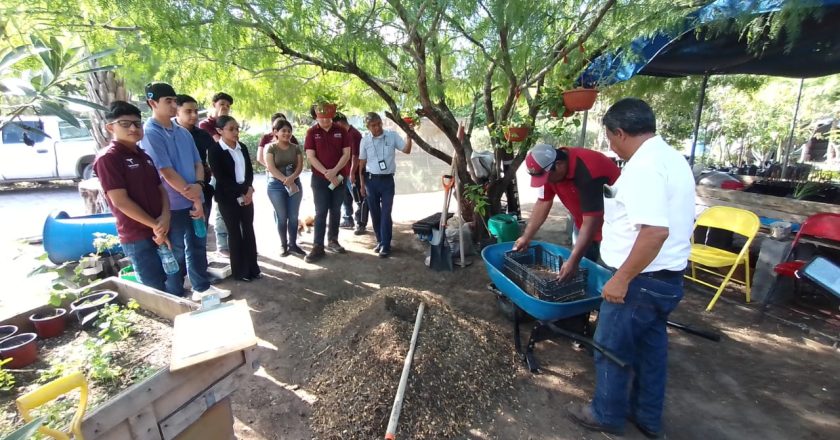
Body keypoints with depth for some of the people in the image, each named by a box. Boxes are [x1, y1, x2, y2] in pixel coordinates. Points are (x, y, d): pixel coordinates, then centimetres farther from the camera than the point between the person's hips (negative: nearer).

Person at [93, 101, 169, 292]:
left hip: (160, 231, 7)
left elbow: (160, 188, 10)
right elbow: (120, 201, -15)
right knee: (156, 291, 0)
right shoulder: (107, 159, -9)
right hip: (137, 237, -7)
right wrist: (154, 225, -13)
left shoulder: (144, 156, 13)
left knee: (167, 283, 17)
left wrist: (165, 217, -7)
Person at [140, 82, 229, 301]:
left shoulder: (183, 132, 10)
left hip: (195, 199, 7)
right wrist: (194, 198, -14)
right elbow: (166, 172, -17)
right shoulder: (149, 133, -12)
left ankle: (202, 287, 31)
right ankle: (175, 297, 22)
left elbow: (198, 162, 10)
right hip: (173, 204, -7)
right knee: (176, 252, 5)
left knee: (198, 245, 16)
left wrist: (198, 184, -11)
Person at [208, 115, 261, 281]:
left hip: (247, 195, 5)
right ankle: (239, 271, 16)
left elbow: (250, 171, 6)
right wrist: (243, 191, -17)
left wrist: (249, 190, -10)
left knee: (249, 230, 8)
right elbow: (221, 178, -14)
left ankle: (253, 268, 18)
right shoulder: (215, 151, -9)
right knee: (235, 233, 4)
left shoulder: (242, 147, 8)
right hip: (228, 198, -5)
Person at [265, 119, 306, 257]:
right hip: (276, 185, -3)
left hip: (295, 184, 3)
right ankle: (283, 244, 14)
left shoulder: (296, 148, 8)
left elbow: (300, 166, -2)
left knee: (293, 216, 4)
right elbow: (271, 168, -11)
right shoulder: (271, 148, -1)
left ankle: (293, 244, 15)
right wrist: (286, 181, -20)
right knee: (282, 217, 1)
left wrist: (292, 178, -20)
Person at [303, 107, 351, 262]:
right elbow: (310, 156, -7)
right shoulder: (311, 132, -2)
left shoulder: (341, 131, 2)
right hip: (319, 178, -2)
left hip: (339, 177, 2)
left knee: (335, 211, 9)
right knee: (321, 212, -2)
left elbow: (346, 154, -3)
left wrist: (334, 171, -15)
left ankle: (333, 241, 22)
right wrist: (326, 173, -17)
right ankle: (318, 247, 2)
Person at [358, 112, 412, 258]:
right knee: (375, 213, 10)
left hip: (387, 180, -2)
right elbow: (362, 163, 5)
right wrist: (362, 184, 3)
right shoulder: (365, 140, 0)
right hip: (371, 180, 2)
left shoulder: (392, 136, -2)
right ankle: (380, 241, 26)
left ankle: (385, 245, 5)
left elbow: (407, 150, -4)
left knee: (386, 214, -2)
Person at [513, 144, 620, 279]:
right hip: (584, 221, 7)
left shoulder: (587, 172, -36)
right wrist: (526, 237, -6)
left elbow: (591, 221, -35)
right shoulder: (550, 168, -13)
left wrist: (573, 260, -36)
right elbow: (543, 203, -5)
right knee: (582, 266, 13)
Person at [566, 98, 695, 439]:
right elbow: (681, 220, 18)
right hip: (667, 276, 10)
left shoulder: (643, 166, -22)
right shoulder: (673, 158, 10)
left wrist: (622, 278, -24)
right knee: (650, 347, 21)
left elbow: (655, 230, -31)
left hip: (642, 280, -10)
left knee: (611, 348, 8)